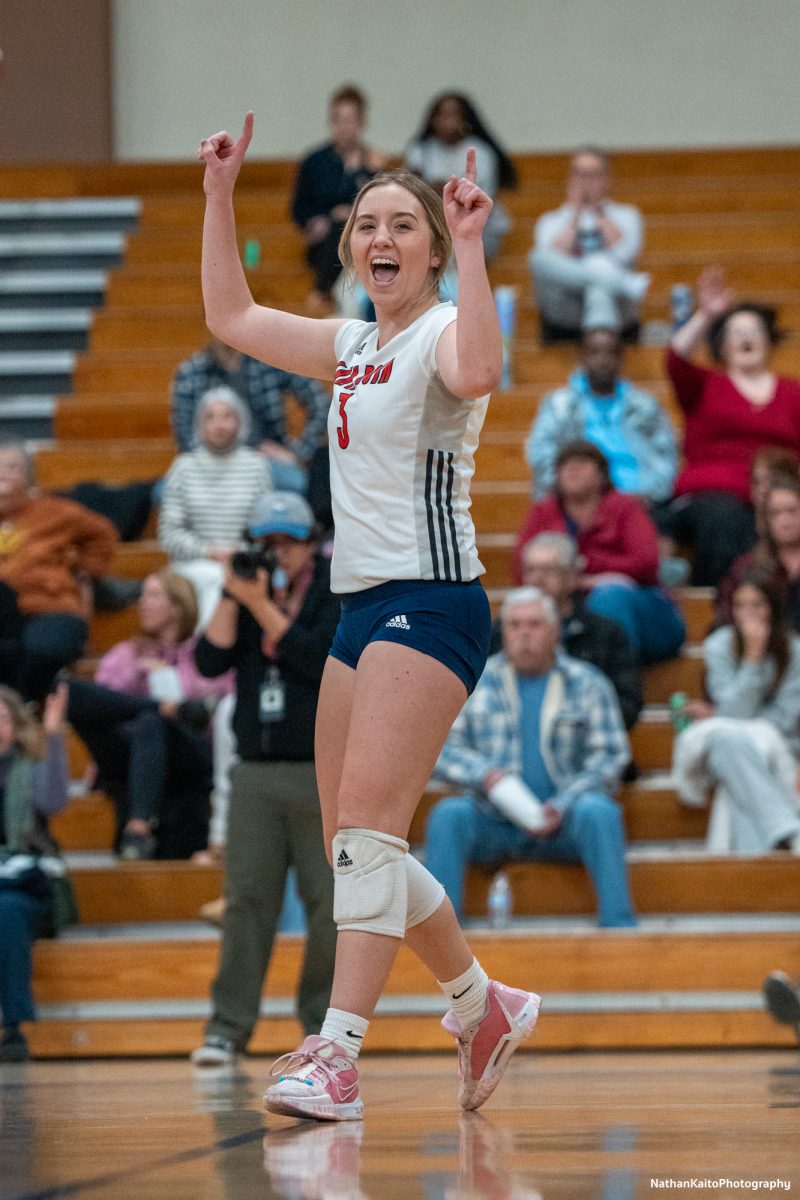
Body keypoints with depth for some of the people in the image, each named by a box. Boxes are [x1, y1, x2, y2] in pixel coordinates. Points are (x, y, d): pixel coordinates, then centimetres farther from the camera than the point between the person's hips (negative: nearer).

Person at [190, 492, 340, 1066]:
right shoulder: (249, 590, 12)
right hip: (255, 770, 3)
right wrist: (232, 595, -6)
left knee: (328, 901, -2)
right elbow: (211, 661, 1)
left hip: (323, 769, -3)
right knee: (246, 897, -1)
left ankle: (324, 1022, 7)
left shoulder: (340, 591, 1)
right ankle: (229, 1026, 0)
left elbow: (320, 659, -14)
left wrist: (262, 606, -14)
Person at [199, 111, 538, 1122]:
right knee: (351, 848, 10)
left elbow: (476, 374, -31)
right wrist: (220, 194, 20)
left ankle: (335, 1057, -28)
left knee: (367, 819, -20)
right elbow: (231, 317, 26)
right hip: (360, 608, 9)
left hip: (430, 602, -9)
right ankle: (484, 1008, 27)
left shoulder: (443, 333, -6)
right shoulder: (355, 346, 18)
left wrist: (471, 247, -31)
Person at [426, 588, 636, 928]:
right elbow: (443, 749, 7)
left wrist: (562, 806, -13)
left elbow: (610, 756, 2)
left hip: (559, 823, -1)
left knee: (598, 811, -32)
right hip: (493, 823, 1)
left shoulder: (587, 684, 9)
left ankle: (618, 925, -33)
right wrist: (484, 774, -14)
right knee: (448, 814, -29)